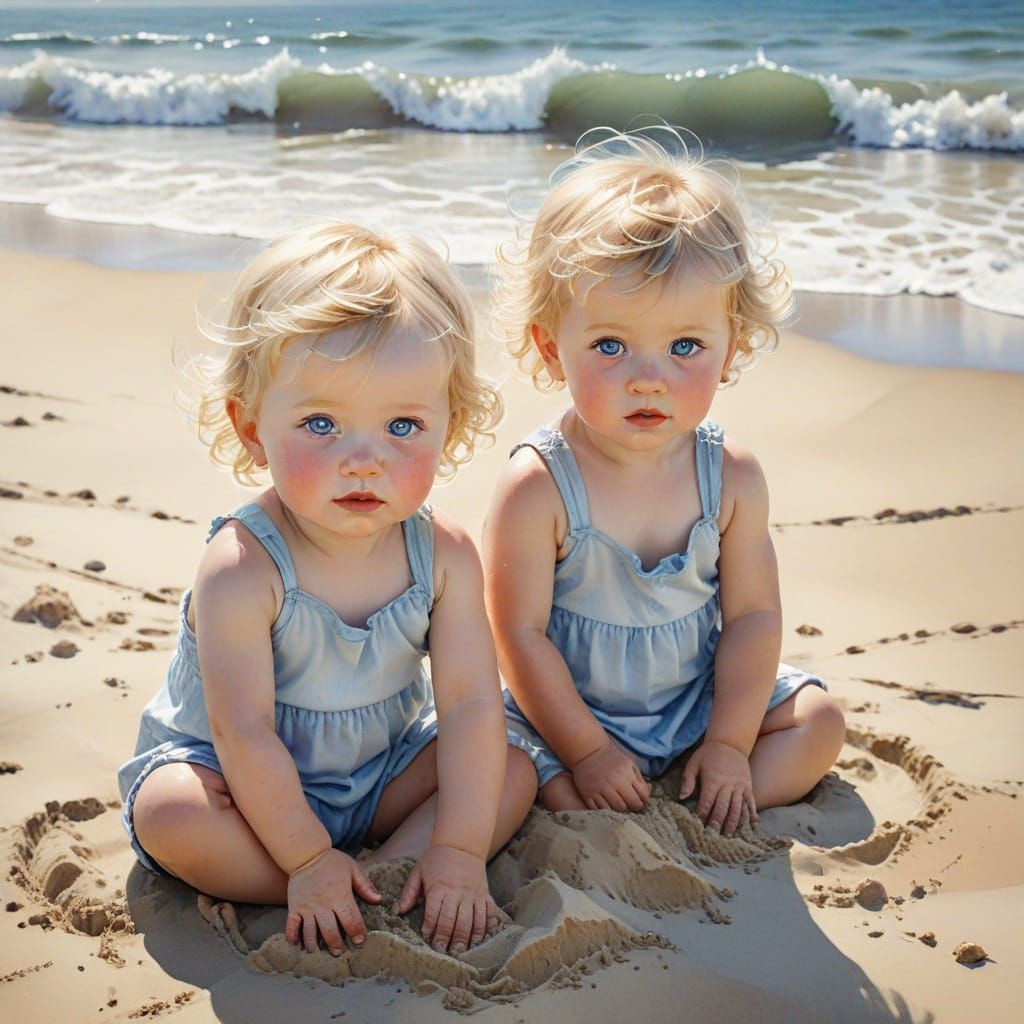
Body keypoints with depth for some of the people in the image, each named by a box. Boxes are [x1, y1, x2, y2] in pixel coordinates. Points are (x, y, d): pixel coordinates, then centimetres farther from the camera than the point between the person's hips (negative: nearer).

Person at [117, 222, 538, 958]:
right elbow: (245, 733, -27)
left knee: (514, 774, -10)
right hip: (249, 784, -3)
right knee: (169, 814, -31)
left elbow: (471, 704, -19)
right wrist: (308, 860, -23)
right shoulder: (242, 570, -30)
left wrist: (459, 850, -24)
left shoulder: (444, 557, -17)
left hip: (385, 770, 4)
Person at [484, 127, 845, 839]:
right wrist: (587, 753, -17)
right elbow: (519, 635, -20)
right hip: (566, 717, -4)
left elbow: (753, 615, -7)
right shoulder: (536, 489, -24)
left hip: (700, 701, 4)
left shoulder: (733, 478, -12)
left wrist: (730, 744, -13)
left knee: (818, 721, -3)